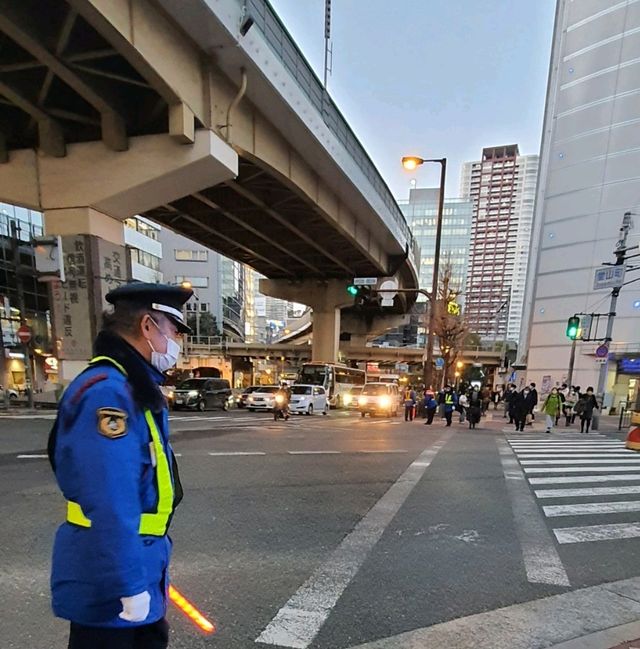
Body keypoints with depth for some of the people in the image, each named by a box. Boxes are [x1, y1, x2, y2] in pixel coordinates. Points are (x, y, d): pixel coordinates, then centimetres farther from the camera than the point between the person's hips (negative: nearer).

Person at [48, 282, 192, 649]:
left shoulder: (134, 387, 6)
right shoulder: (108, 391, -27)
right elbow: (110, 506, -29)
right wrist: (131, 585, -22)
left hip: (135, 561, 10)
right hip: (109, 584, -9)